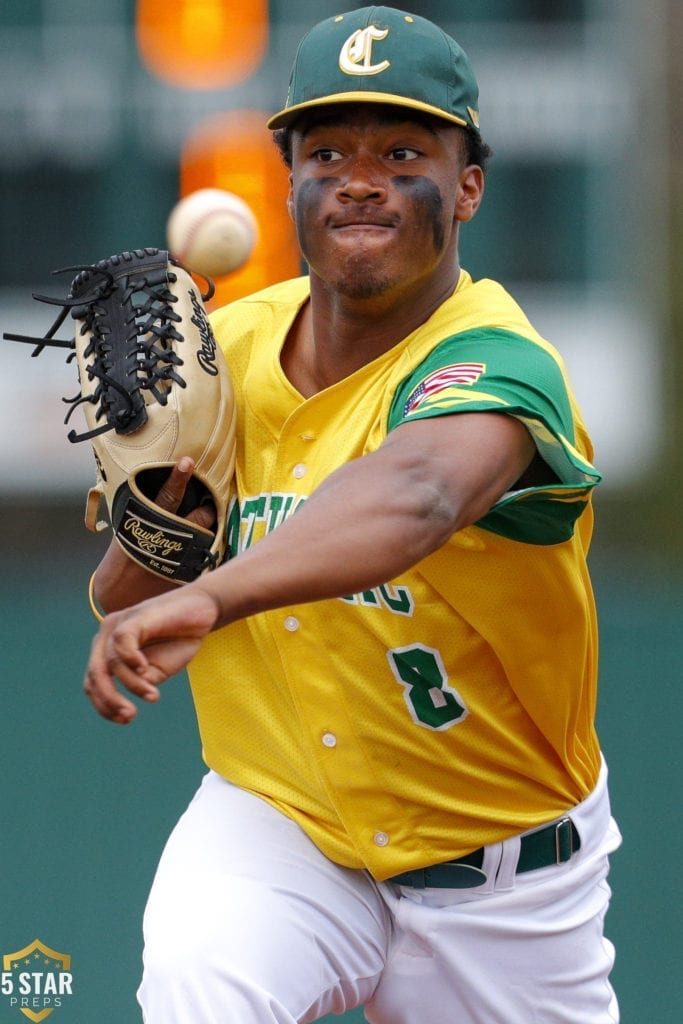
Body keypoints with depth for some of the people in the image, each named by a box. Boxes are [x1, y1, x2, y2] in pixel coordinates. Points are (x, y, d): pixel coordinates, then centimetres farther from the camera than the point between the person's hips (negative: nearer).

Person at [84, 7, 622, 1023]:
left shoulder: (494, 363, -24)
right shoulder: (225, 350, -3)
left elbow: (419, 493, -49)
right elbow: (124, 607, 5)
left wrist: (207, 598, -66)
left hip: (502, 881, -2)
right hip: (274, 823, 2)